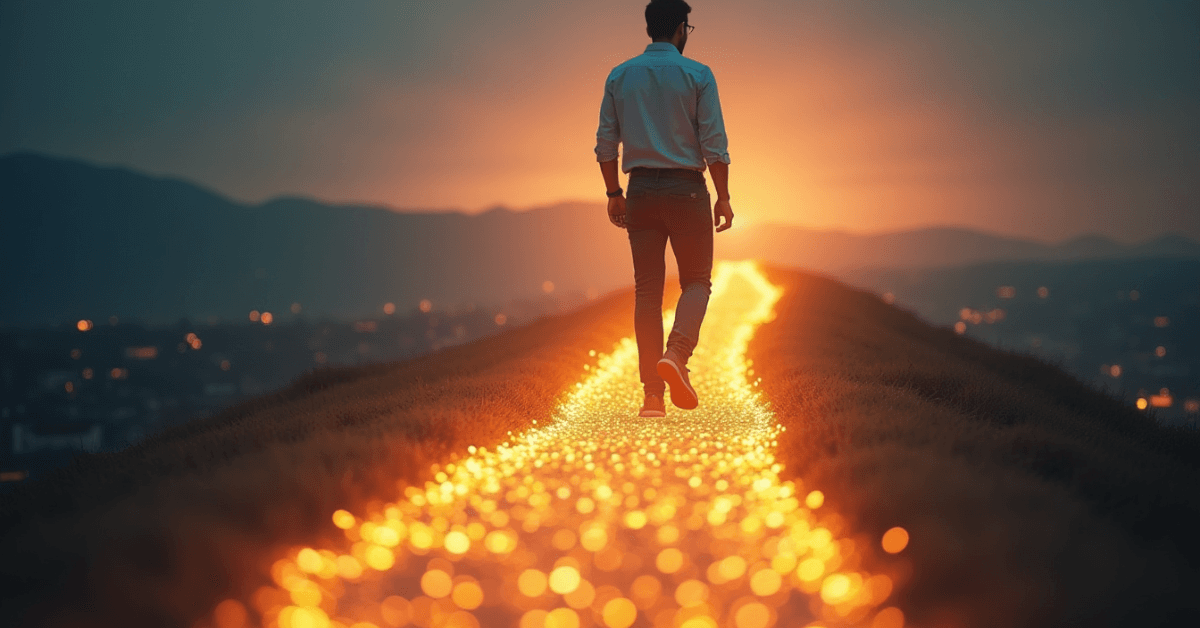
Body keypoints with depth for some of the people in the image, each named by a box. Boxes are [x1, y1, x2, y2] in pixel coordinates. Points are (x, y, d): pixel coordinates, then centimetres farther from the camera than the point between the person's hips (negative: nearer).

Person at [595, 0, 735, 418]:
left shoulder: (619, 77, 6)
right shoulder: (697, 75, -3)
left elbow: (605, 144, 6)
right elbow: (714, 143, -7)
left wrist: (614, 193, 15)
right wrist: (723, 196, -1)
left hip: (641, 190, 3)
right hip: (687, 188, -3)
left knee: (647, 289, 5)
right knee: (696, 281, 10)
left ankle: (652, 392, 0)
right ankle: (676, 354, -18)